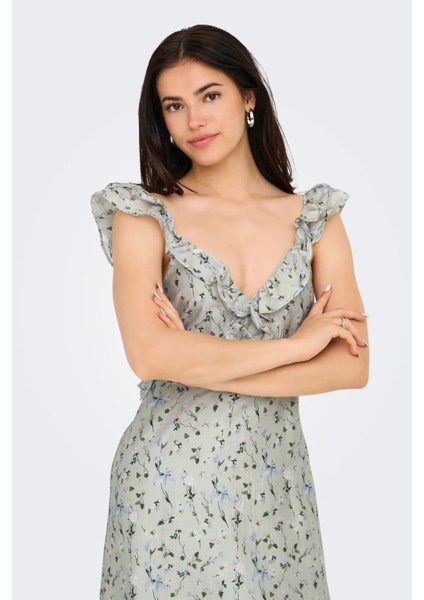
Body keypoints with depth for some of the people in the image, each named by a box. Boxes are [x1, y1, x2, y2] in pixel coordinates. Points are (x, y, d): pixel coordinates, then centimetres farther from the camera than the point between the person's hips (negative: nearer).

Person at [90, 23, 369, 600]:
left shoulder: (316, 219, 2)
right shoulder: (145, 217, -6)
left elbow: (353, 365, -8)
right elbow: (149, 355, -21)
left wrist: (205, 365, -16)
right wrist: (296, 344, -14)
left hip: (277, 480, 2)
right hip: (169, 479, -2)